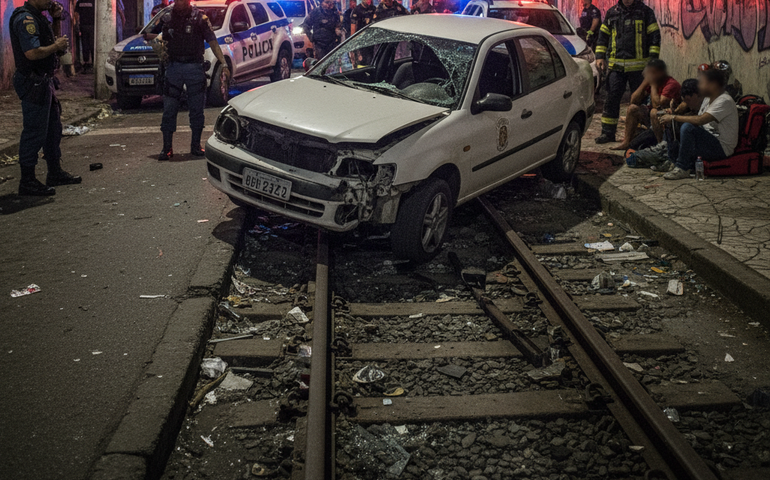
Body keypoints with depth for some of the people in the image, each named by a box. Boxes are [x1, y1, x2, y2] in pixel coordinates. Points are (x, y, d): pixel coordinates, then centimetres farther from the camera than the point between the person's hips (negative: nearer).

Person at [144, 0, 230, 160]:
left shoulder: (199, 18, 1)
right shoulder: (167, 18, 8)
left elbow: (212, 42, -1)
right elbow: (152, 34, 21)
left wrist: (223, 63, -9)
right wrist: (144, 35, 0)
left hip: (194, 68, -2)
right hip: (173, 67, 2)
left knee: (197, 109, 3)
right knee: (169, 109, 0)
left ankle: (196, 146, 16)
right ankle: (167, 148, 6)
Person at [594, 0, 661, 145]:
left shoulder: (645, 12, 2)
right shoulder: (612, 13, 10)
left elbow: (654, 36, 1)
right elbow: (603, 35, 16)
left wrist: (653, 58, -6)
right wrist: (600, 56, 6)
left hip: (638, 66, -2)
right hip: (616, 65, 2)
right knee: (611, 99, 1)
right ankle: (608, 133, 8)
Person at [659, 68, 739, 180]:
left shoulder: (725, 101, -19)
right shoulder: (708, 99, 12)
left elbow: (699, 120, -30)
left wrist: (674, 117, -22)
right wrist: (672, 115, -1)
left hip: (722, 148, -10)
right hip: (709, 142, 10)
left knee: (687, 127, -29)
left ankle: (682, 168, -20)